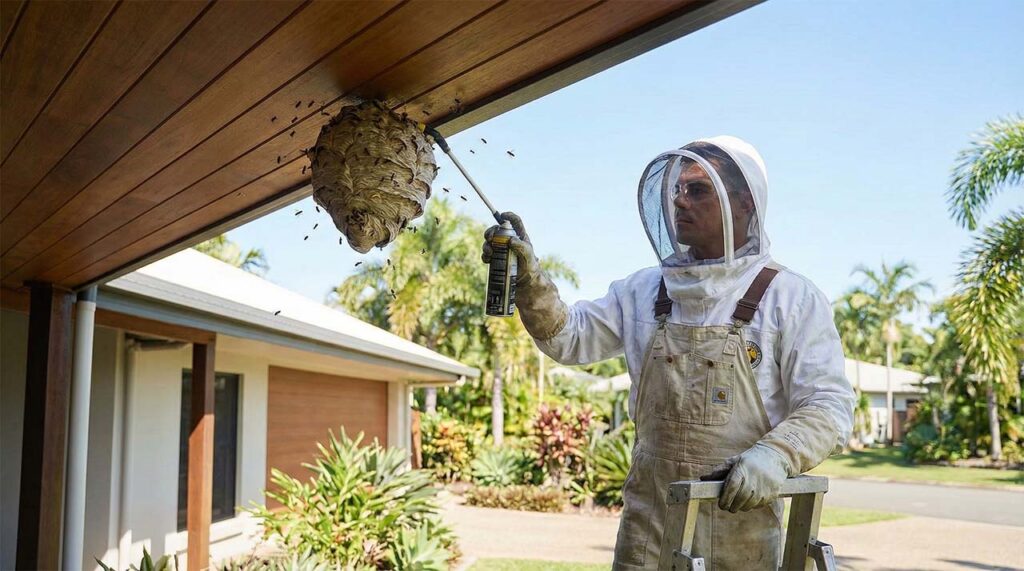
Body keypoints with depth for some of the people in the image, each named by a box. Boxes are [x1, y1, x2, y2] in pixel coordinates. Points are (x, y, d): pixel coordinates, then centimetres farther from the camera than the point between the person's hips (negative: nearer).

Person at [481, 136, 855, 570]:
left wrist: (774, 456, -27)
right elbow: (569, 338, 5)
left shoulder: (790, 297, -5)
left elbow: (829, 405, -9)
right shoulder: (644, 291, 7)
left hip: (742, 523, -2)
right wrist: (529, 276, -11)